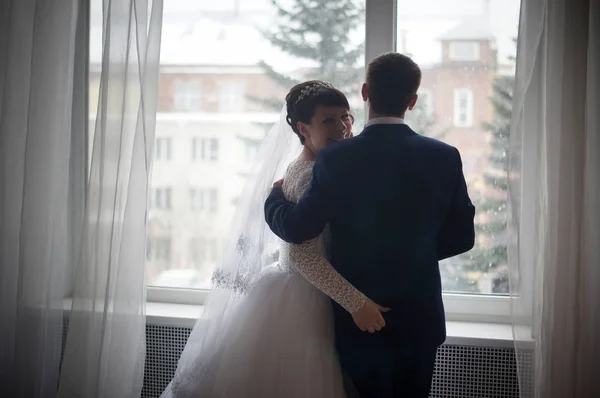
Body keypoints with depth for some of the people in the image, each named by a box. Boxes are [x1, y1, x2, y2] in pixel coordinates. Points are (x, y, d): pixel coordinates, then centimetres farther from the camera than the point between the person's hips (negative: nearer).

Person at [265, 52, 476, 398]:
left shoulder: (336, 158, -15)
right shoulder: (445, 157, -7)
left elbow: (296, 229, -14)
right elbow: (462, 236, -1)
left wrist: (275, 197, 6)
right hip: (420, 318, 2)